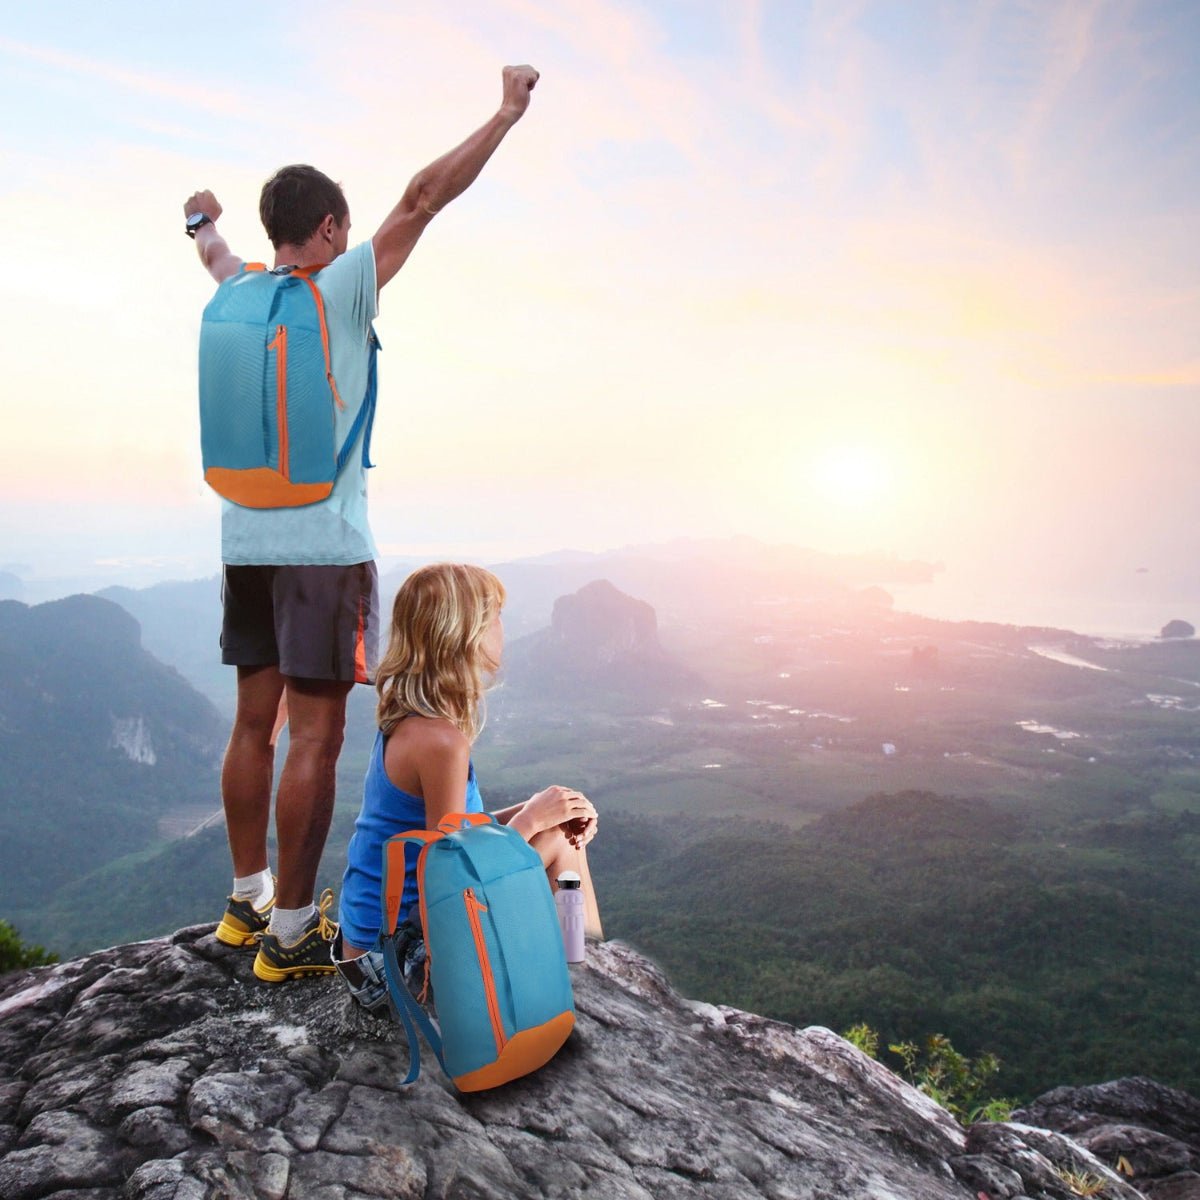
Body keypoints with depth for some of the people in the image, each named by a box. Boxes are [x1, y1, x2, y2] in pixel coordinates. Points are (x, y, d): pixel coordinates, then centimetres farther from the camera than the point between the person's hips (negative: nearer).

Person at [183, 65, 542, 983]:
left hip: (247, 545, 7)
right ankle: (290, 932, 5)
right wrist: (508, 113, 1)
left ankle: (248, 900, 26)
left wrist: (205, 220, 59)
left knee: (255, 723, 13)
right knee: (315, 737, -2)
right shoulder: (339, 289, -6)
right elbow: (422, 200, -7)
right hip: (324, 547, -7)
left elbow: (214, 252, 36)